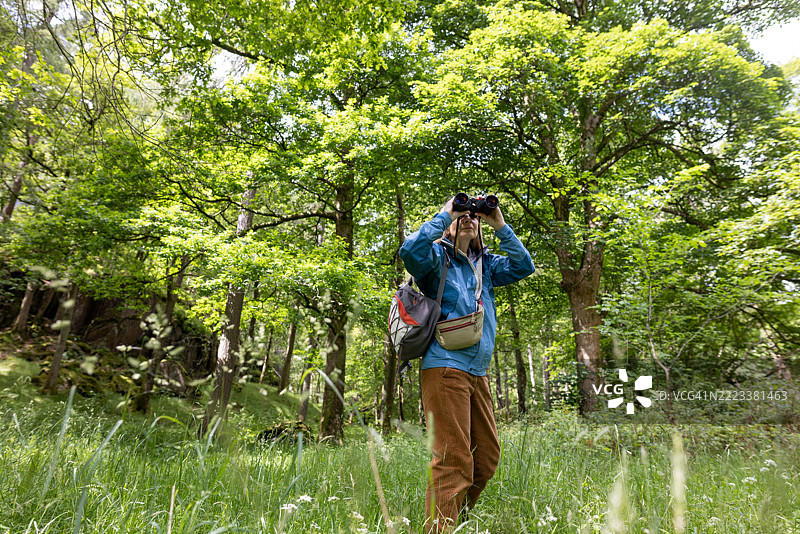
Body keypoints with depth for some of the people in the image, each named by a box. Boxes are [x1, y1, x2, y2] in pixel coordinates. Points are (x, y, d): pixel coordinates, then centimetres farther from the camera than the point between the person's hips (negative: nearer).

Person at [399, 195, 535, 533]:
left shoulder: (485, 264, 19)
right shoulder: (437, 256, 0)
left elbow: (523, 266, 9)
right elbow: (410, 251, -21)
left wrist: (499, 226, 3)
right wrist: (444, 214, -12)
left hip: (477, 373, 8)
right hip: (445, 367, -7)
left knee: (487, 457, 13)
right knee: (454, 461, -10)